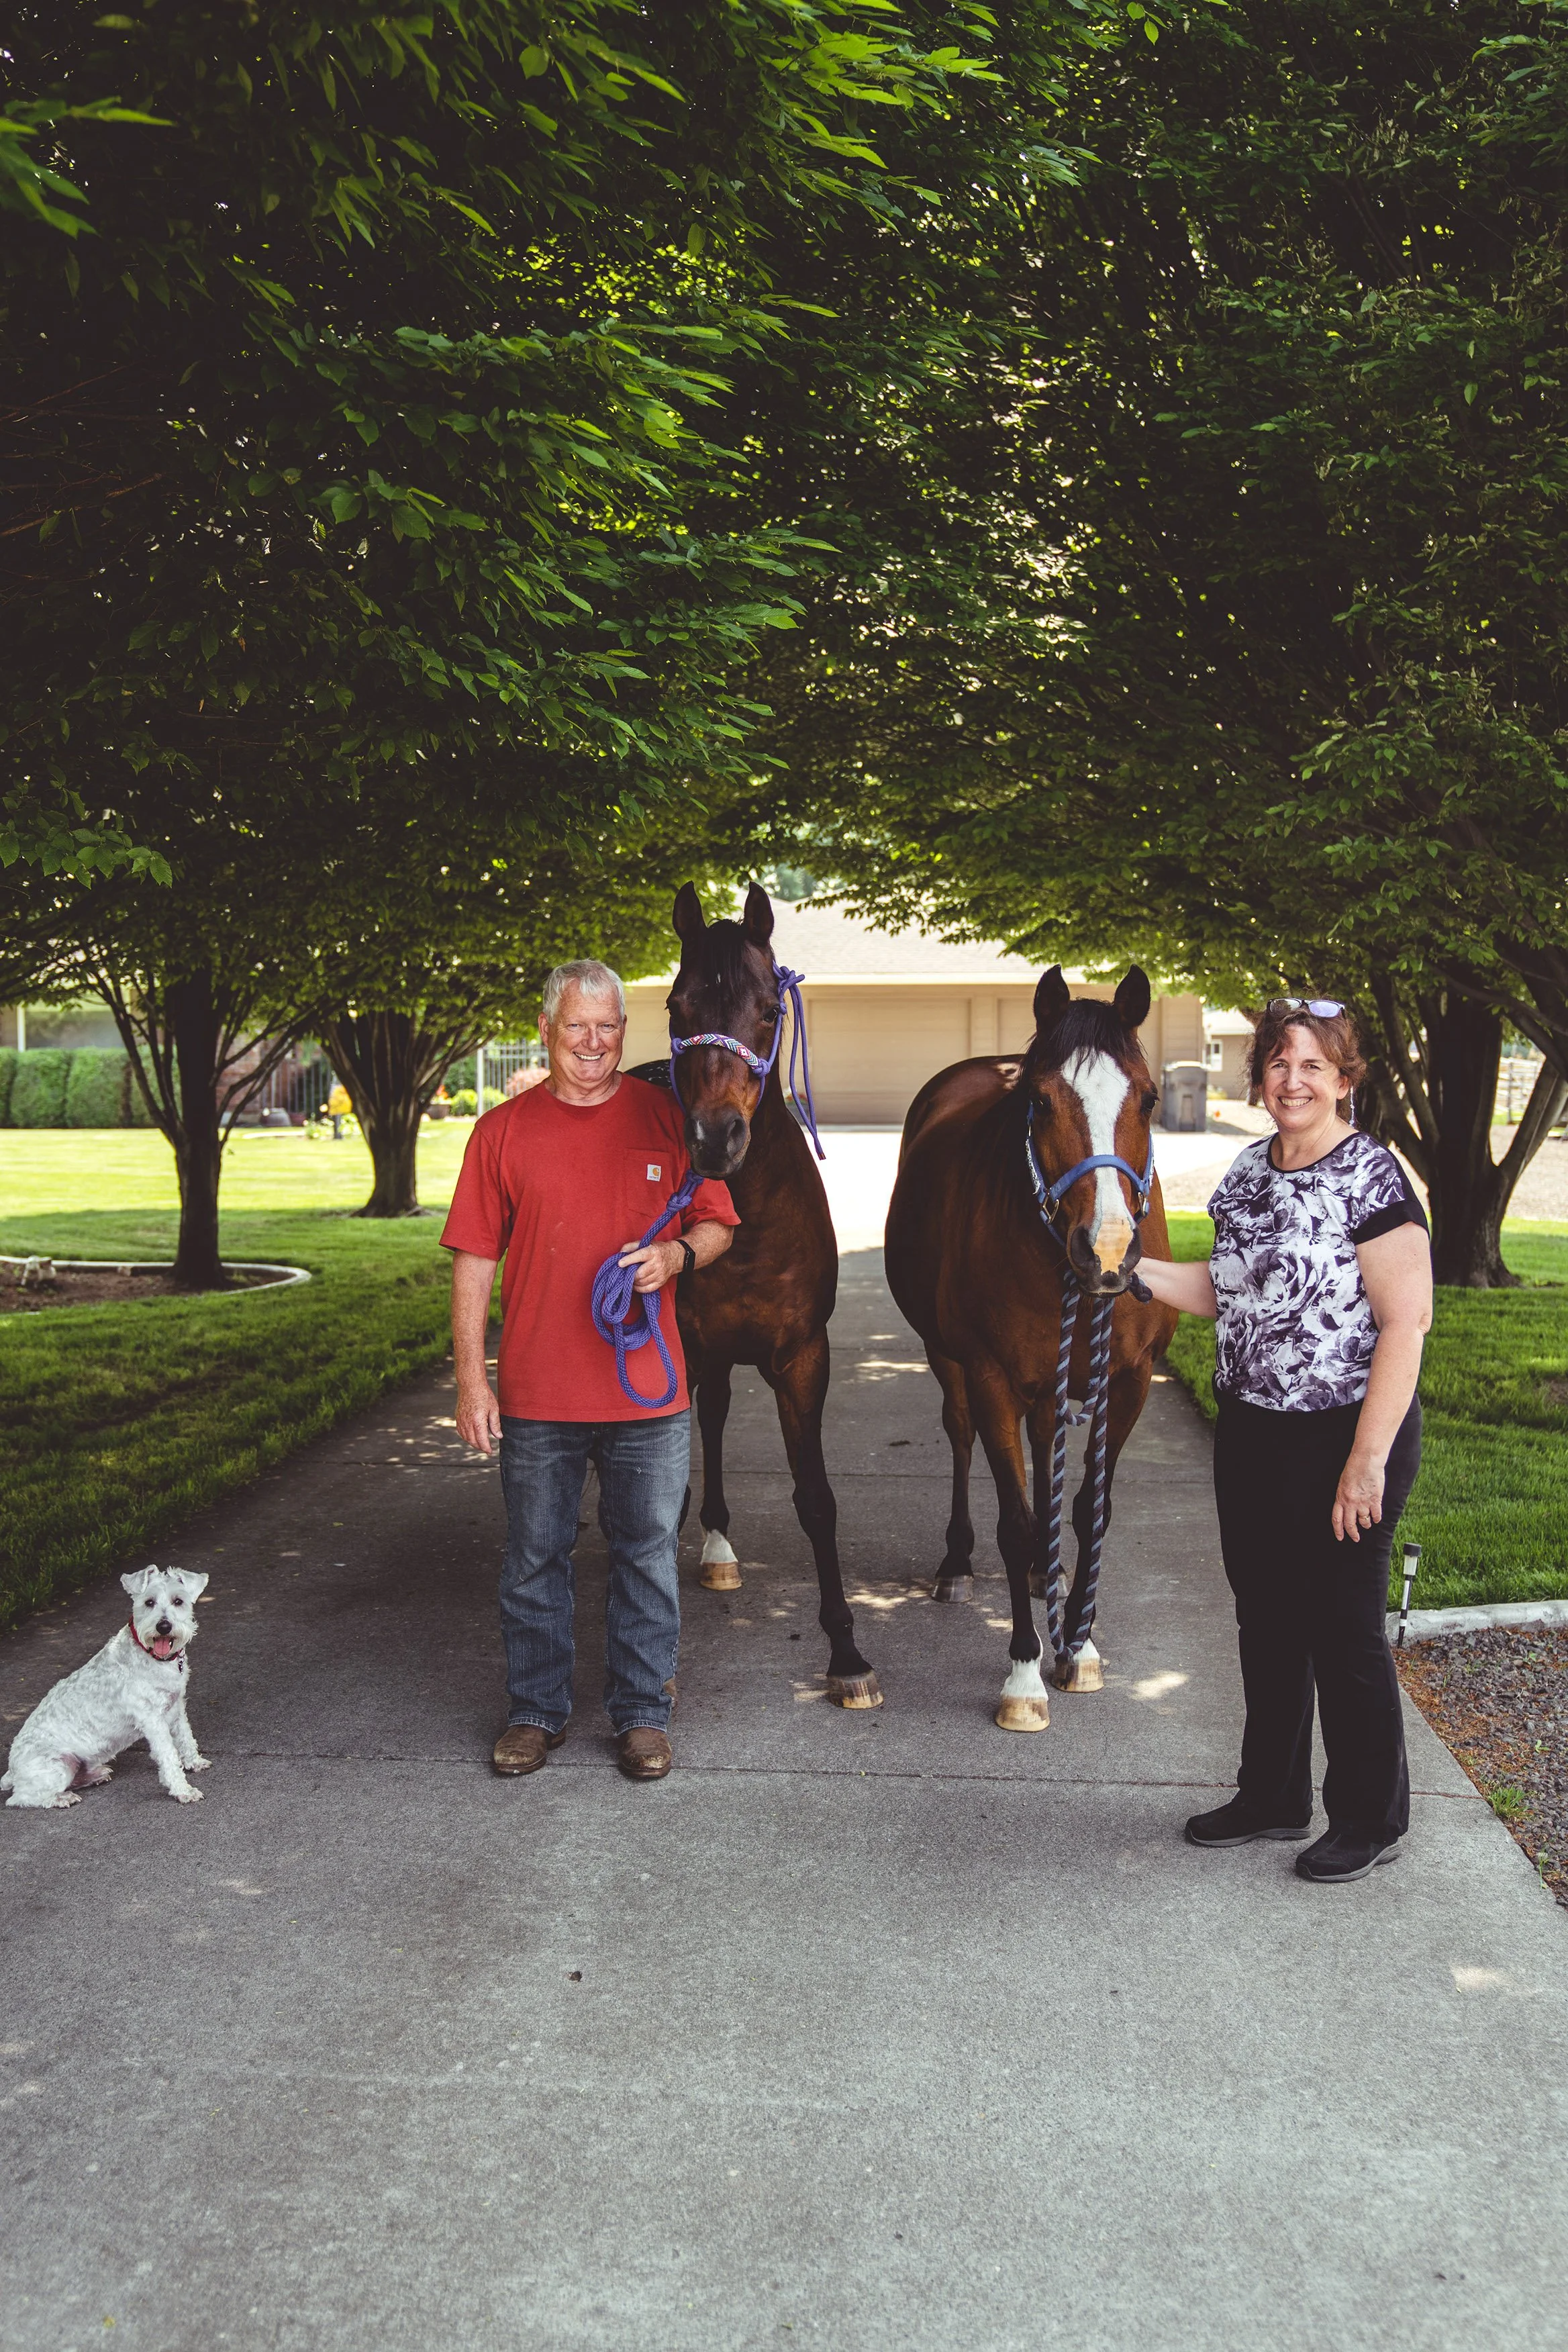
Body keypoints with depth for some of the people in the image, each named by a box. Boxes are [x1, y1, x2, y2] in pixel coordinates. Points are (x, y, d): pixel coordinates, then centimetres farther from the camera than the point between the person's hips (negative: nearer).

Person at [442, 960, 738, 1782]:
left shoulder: (668, 1119, 2)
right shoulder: (502, 1130, 1)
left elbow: (717, 1224, 9)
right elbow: (474, 1262, 1)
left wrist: (676, 1256, -14)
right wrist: (471, 1379, -4)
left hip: (647, 1392, 0)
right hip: (535, 1397, 0)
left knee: (647, 1558, 9)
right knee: (534, 1559, 11)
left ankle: (642, 1714, 24)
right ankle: (536, 1710, 28)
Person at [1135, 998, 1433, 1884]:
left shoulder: (1371, 1177, -16)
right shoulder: (1251, 1171, 7)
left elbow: (1405, 1323, -19)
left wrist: (1367, 1462, -21)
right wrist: (1138, 1271, 2)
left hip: (1344, 1437, -7)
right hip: (1252, 1434, 7)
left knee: (1343, 1631, 5)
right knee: (1267, 1620, 17)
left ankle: (1373, 1820, 24)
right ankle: (1274, 1796, 35)